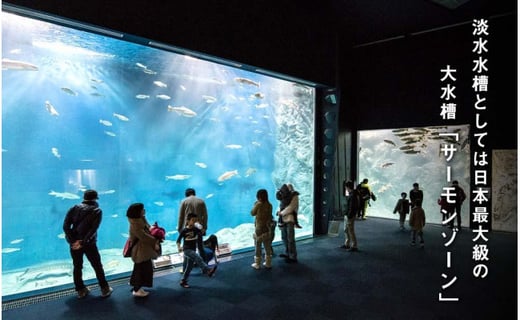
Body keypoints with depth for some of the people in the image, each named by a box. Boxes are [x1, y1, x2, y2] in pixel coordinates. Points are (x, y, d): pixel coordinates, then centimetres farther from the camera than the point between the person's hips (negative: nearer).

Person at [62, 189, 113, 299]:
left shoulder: (74, 208, 5)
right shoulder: (97, 211, -3)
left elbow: (66, 226, -7)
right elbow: (93, 229, -17)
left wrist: (73, 241, -12)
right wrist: (83, 242, -17)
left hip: (74, 243, 3)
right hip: (89, 243, -3)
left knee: (77, 267, 17)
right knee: (97, 266, 11)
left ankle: (81, 291, 26)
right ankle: (105, 289, 19)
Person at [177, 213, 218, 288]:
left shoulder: (196, 230, 2)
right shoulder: (184, 231, -8)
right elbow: (178, 240, -4)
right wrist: (179, 247, -20)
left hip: (193, 250, 5)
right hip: (187, 250, -5)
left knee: (189, 267, 11)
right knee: (198, 258, -28)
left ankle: (183, 281, 25)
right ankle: (208, 271, -39)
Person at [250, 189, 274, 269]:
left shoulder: (258, 204, -16)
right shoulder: (269, 205, -1)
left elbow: (252, 213, -2)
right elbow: (270, 216, 9)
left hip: (259, 229, -4)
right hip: (267, 228, 5)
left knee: (258, 247, 6)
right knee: (267, 247, 13)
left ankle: (257, 264, 14)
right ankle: (268, 263, 20)